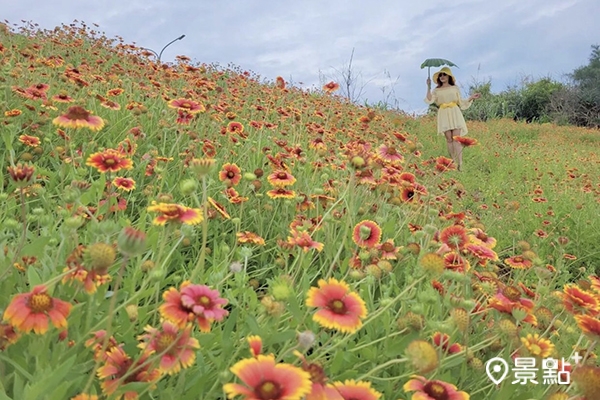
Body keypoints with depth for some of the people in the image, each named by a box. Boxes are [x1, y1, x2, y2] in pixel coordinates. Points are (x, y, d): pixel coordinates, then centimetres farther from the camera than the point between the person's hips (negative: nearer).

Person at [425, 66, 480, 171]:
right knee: (449, 139, -4)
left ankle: (460, 164, -19)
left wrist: (471, 98, 2)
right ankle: (454, 163, 2)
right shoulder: (437, 90, 12)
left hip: (455, 113, -1)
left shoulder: (455, 88, 12)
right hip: (444, 115, 1)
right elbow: (429, 100, -5)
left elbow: (461, 102, 14)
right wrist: (429, 87, -8)